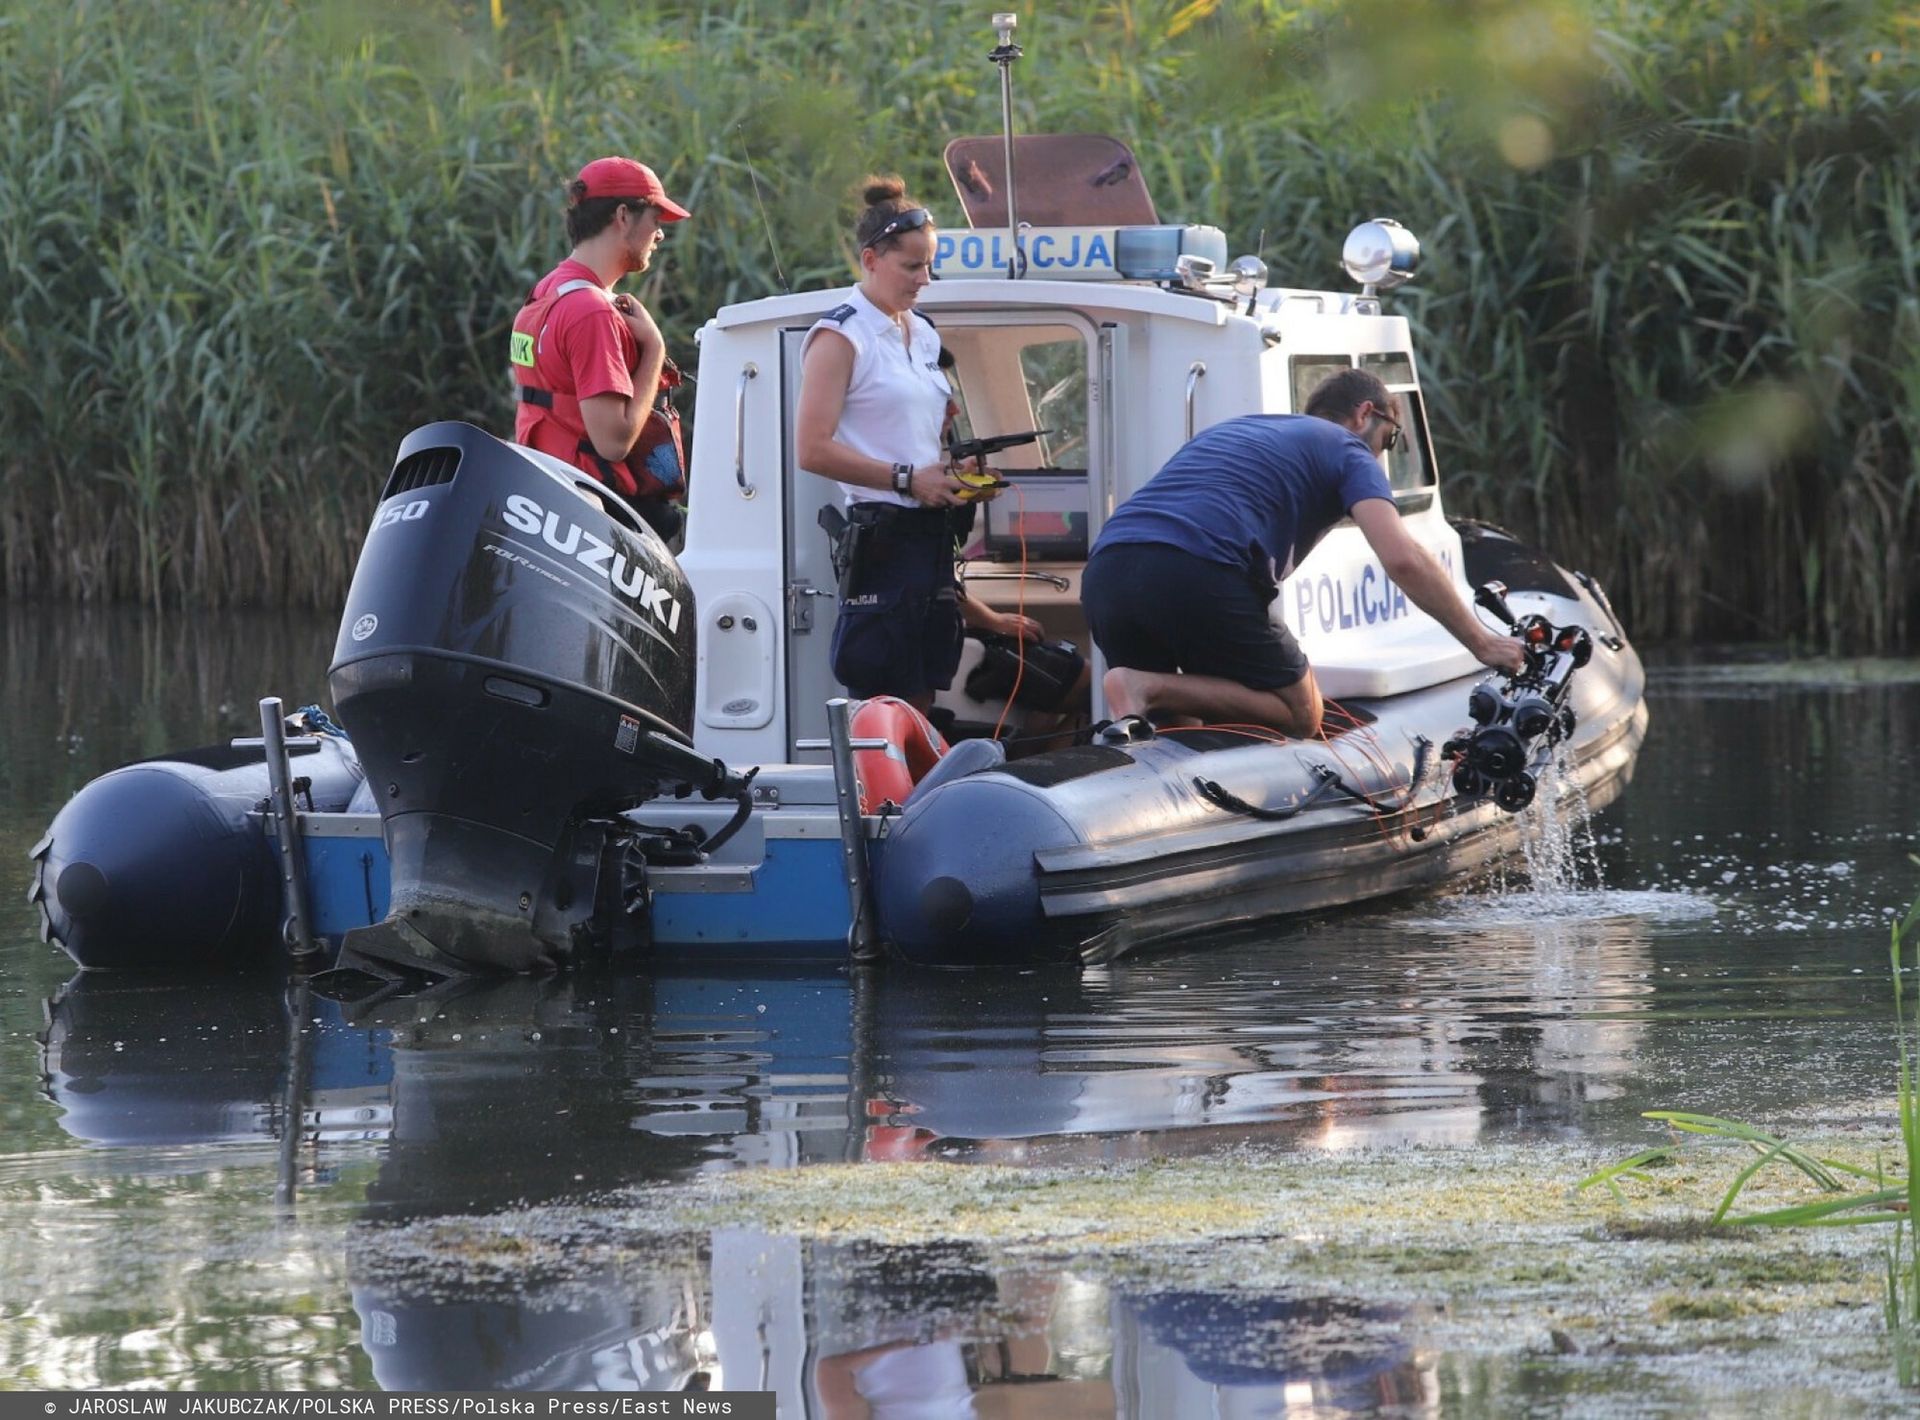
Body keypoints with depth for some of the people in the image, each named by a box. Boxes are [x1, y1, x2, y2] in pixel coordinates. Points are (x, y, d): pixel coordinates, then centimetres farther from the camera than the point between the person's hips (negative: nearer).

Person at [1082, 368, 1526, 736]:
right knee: (1300, 715, 6)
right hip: (1194, 571, -7)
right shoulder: (1347, 450, 16)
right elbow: (1403, 559, 1)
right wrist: (1482, 643, 8)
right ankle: (1150, 688, -14)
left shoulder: (1231, 430, 38)